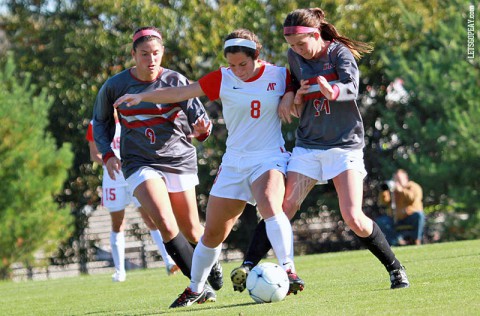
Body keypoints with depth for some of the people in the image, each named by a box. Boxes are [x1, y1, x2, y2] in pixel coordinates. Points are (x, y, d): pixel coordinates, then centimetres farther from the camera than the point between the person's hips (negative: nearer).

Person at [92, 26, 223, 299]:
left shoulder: (176, 81, -8)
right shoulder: (115, 86, -5)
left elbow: (198, 117, -10)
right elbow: (101, 121, 12)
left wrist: (201, 129, -33)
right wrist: (107, 154, -1)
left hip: (179, 160, 1)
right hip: (140, 163, -1)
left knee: (191, 230, 8)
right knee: (165, 224, -21)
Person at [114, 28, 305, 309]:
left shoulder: (280, 75, -4)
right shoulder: (222, 79, -1)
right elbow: (180, 93, -3)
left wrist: (290, 100, -13)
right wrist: (142, 96, -10)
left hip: (269, 159, -3)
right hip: (234, 163, 3)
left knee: (270, 206, -35)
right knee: (213, 233, 7)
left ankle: (289, 270, -31)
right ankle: (195, 289, 25)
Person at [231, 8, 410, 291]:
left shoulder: (340, 53, -8)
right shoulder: (294, 57, 6)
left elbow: (352, 88, -26)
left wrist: (332, 91, -49)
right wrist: (294, 98, -5)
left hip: (344, 145, -4)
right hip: (308, 145, 4)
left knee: (353, 217, -13)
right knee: (284, 206, -12)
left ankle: (396, 269, 3)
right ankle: (249, 266, -14)